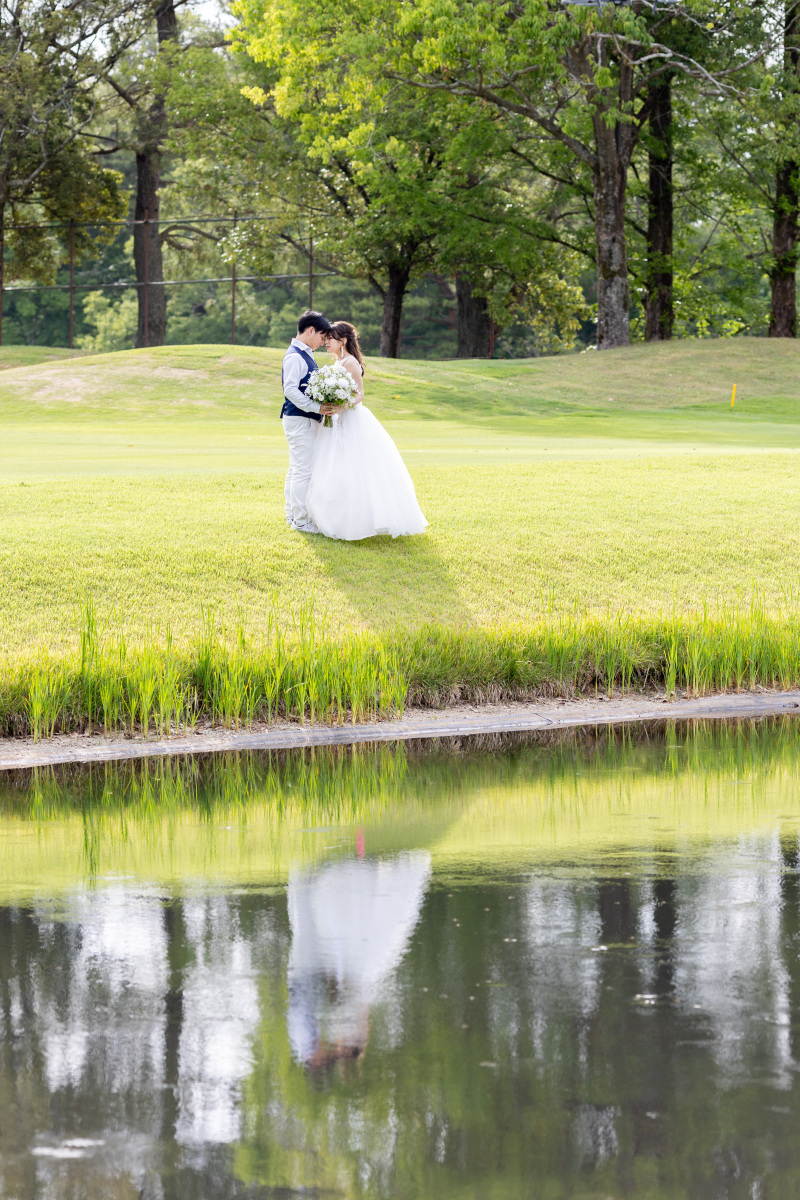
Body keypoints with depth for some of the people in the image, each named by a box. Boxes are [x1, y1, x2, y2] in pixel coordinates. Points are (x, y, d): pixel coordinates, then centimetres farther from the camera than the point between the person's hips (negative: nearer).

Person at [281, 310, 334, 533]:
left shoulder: (305, 355, 14)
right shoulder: (295, 357, -16)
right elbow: (290, 390, -24)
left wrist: (323, 405, 10)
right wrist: (316, 408, -24)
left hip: (307, 420, 10)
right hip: (299, 420, -10)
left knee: (296, 469, 16)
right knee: (304, 470, -7)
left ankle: (293, 515, 25)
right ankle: (301, 520, -3)